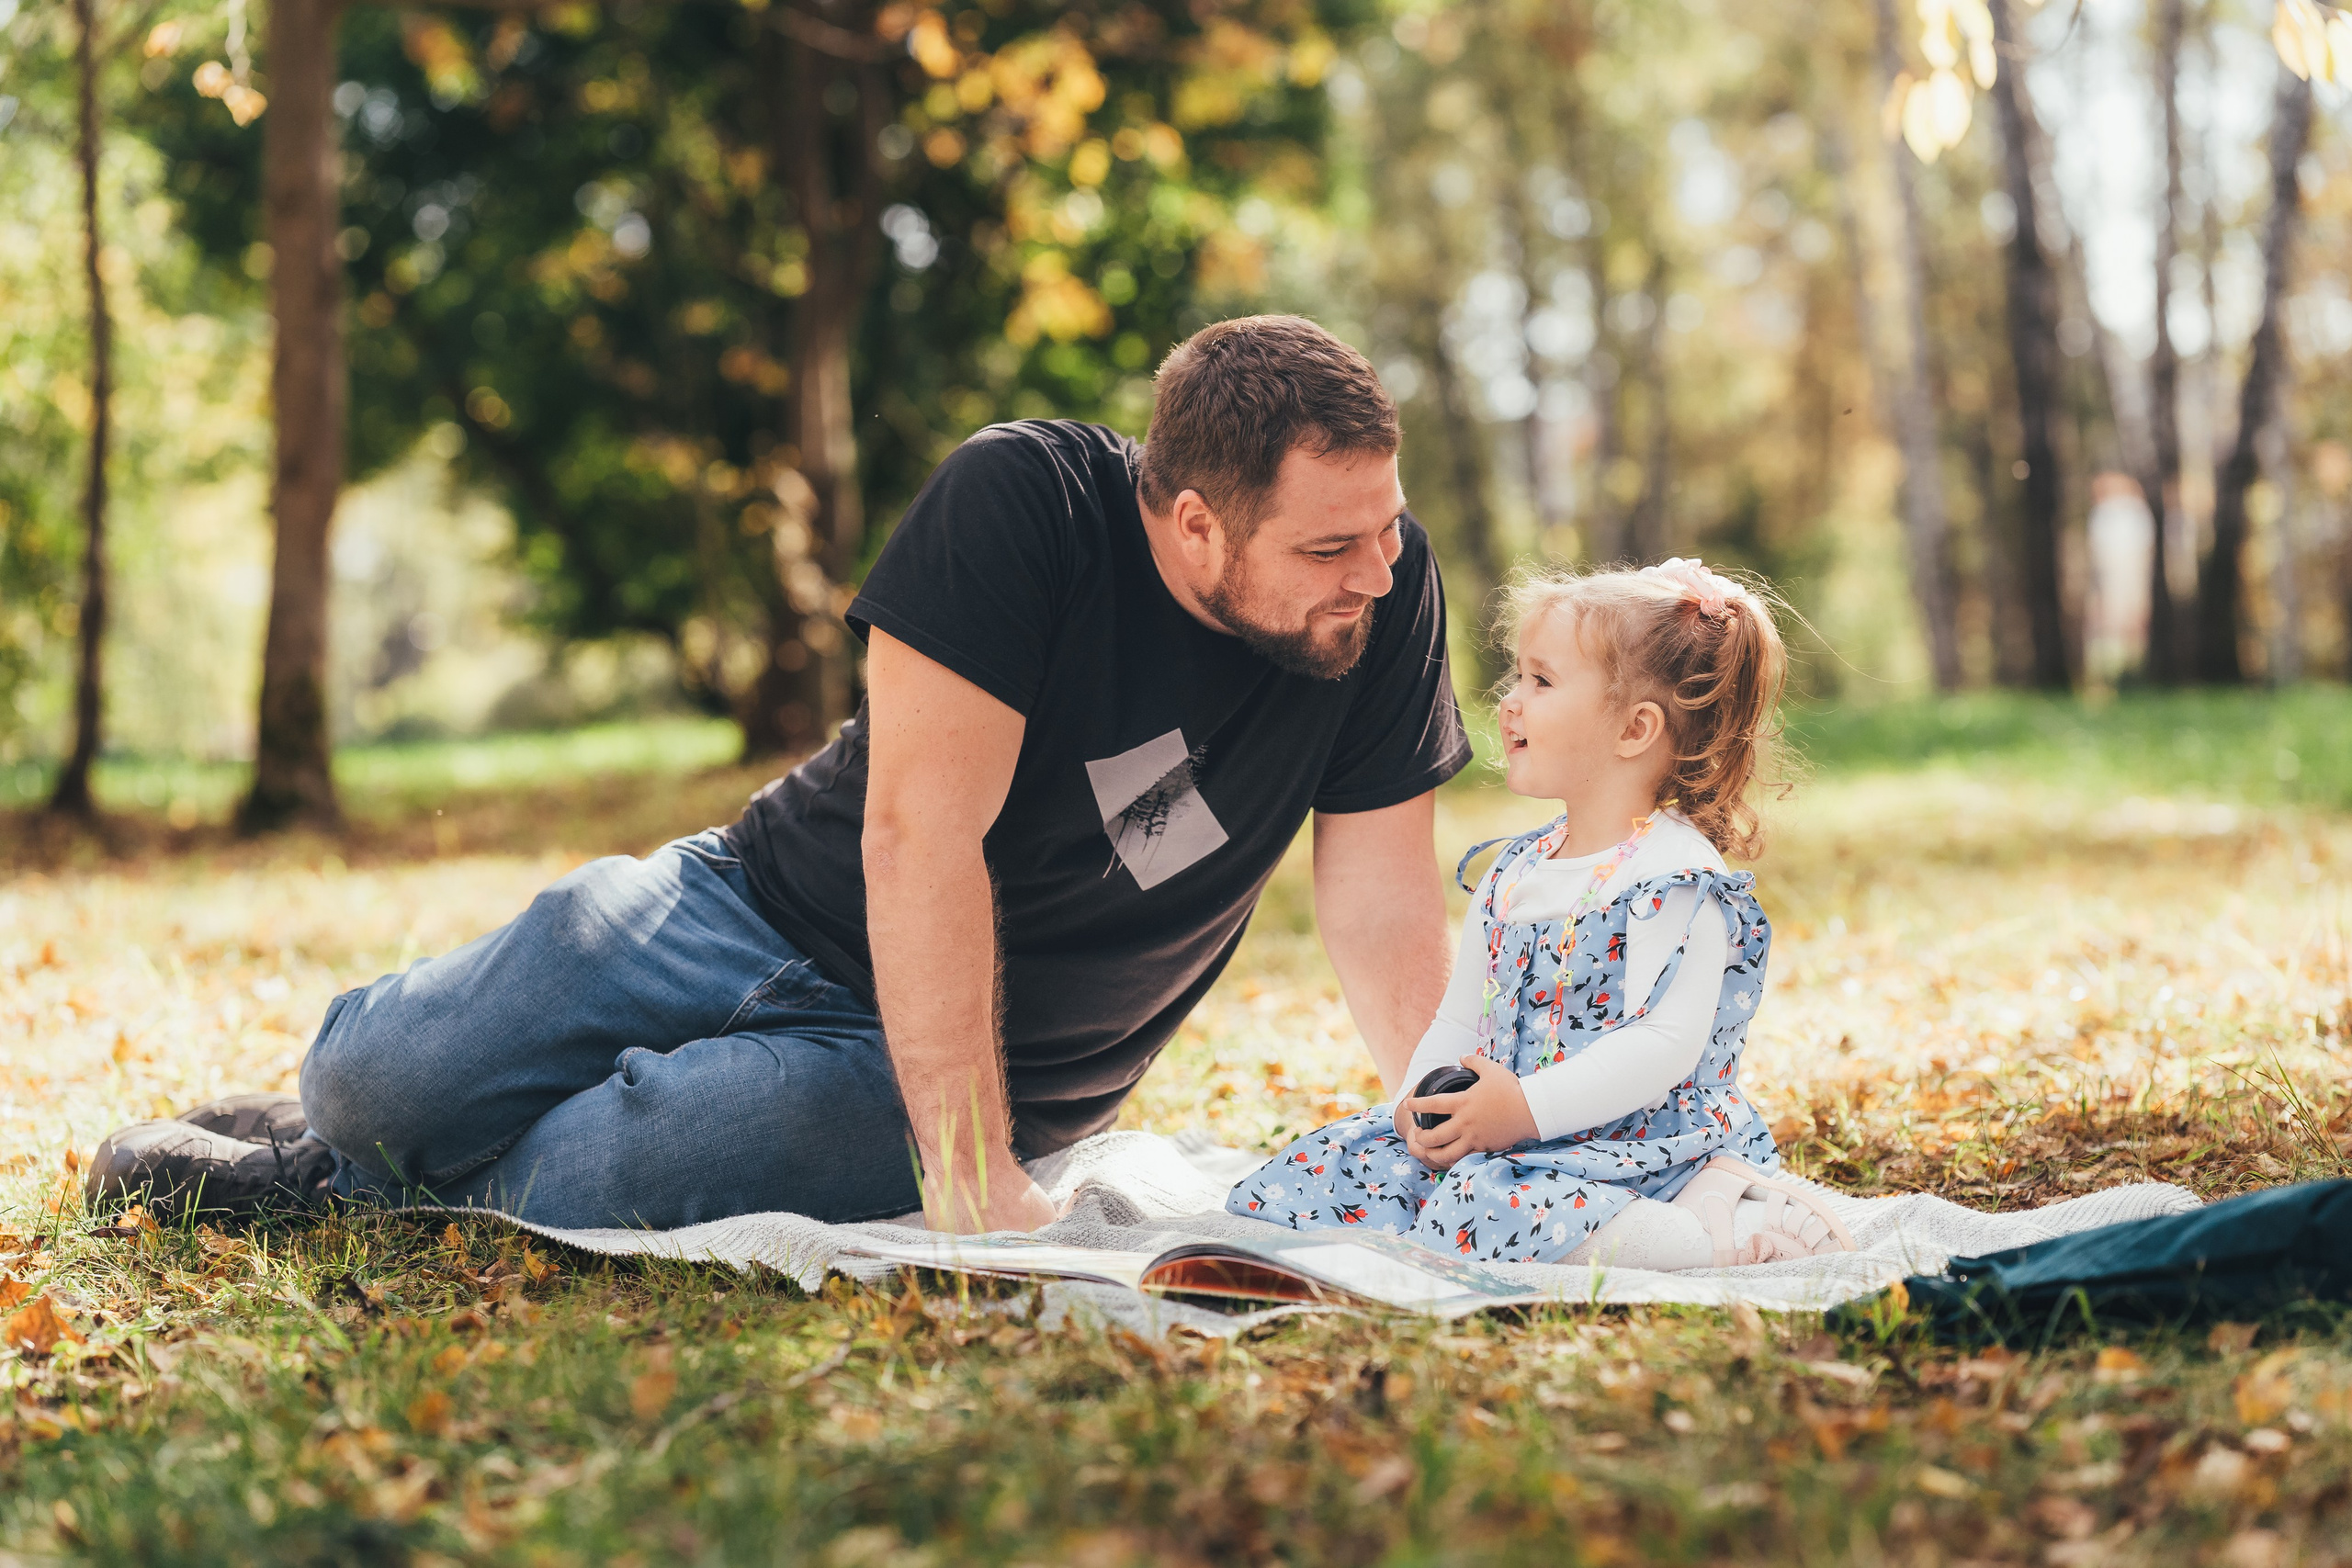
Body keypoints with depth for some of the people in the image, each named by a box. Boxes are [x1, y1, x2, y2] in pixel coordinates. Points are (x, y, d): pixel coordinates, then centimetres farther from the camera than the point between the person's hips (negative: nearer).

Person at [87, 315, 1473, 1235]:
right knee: (378, 1078, -16)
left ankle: (361, 1175, 7)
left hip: (978, 1066, 1)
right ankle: (356, 1113, 24)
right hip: (769, 913, -1)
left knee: (606, 1168, -28)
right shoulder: (1022, 501, -22)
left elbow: (1386, 912, -10)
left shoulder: (1388, 583, -13)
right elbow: (919, 830, -28)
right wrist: (971, 1182, -33)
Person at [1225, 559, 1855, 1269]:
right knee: (1303, 1179, -3)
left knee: (1478, 1214, -38)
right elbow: (1459, 1021, 17)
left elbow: (1668, 1042, -21)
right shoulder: (1509, 874, 15)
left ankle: (1730, 1230, -19)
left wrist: (1528, 1106, -25)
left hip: (1636, 1146, -8)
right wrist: (1424, 1101, -3)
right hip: (1503, 1143, 8)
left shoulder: (1675, 878, -11)